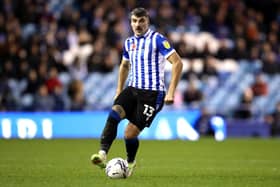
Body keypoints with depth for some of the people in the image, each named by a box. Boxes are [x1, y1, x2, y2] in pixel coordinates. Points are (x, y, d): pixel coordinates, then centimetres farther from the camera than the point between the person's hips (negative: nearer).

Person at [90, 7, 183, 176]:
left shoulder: (157, 39, -10)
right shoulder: (129, 42, 11)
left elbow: (177, 63, -14)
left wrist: (171, 92, -19)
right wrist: (119, 92, 24)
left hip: (152, 93, -6)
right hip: (133, 89, 6)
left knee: (130, 133, -10)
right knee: (114, 113, -24)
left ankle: (131, 162, 19)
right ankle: (103, 153, -32)